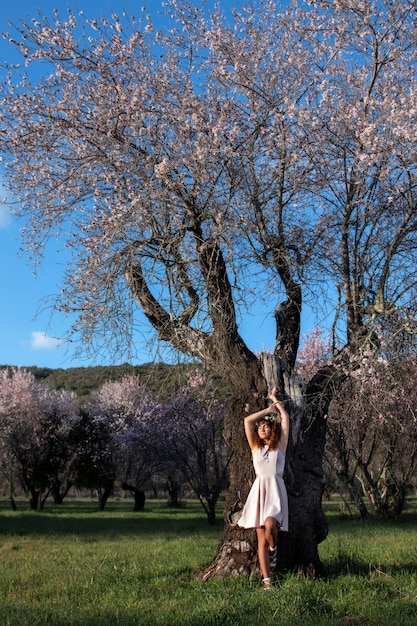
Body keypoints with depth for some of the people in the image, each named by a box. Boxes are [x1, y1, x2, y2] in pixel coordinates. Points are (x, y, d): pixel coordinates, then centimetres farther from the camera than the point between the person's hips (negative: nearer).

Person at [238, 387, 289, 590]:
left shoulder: (280, 445, 9)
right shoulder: (255, 447, 14)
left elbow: (285, 418, 8)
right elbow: (247, 420, 10)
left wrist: (275, 400, 20)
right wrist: (269, 409, 18)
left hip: (276, 490, -2)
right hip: (259, 489, 2)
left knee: (270, 524, -26)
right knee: (261, 538, -2)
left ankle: (273, 552, 7)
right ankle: (266, 581, 0)